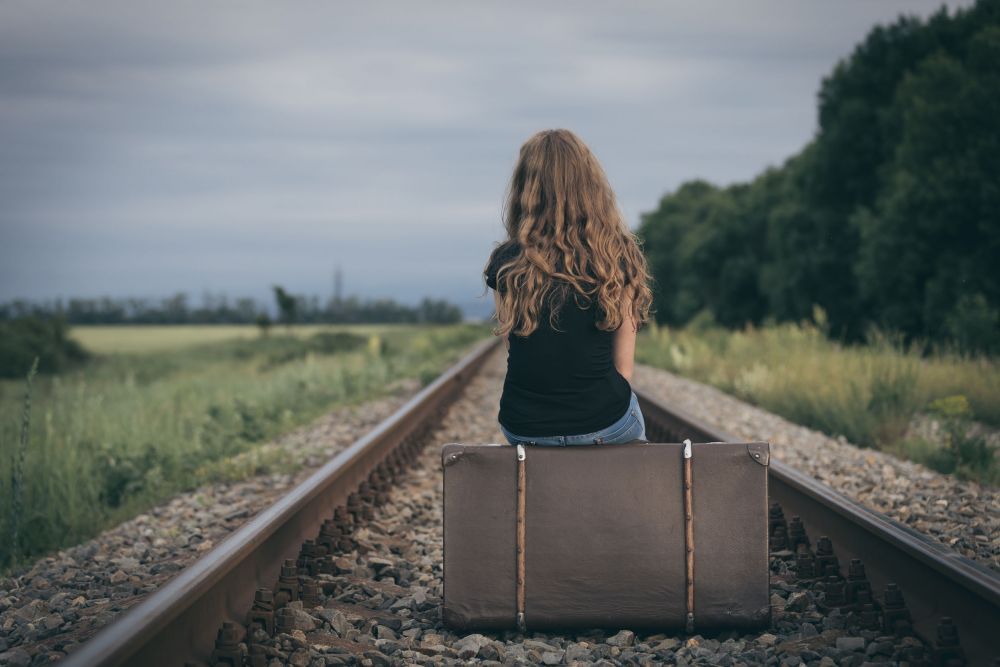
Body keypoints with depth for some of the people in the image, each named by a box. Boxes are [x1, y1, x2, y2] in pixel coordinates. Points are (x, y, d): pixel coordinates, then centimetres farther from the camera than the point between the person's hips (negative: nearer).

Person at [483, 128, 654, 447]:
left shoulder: (505, 264, -7)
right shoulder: (619, 258, -9)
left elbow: (517, 354, 3)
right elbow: (623, 365, -2)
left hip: (524, 429, 1)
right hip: (604, 427, -1)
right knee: (633, 419, 34)